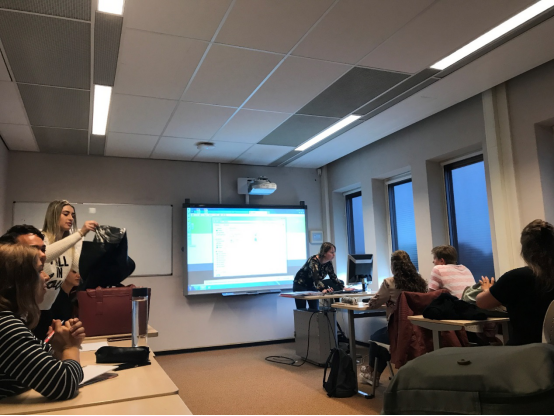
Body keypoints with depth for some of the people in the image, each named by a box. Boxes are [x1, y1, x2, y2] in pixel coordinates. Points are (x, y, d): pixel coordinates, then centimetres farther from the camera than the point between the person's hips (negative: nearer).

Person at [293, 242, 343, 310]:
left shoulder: (329, 263, -8)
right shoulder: (313, 261, -30)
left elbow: (334, 277, -4)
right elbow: (316, 278, -42)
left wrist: (343, 288, -16)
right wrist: (323, 289, -57)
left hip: (312, 287, 7)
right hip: (300, 285, -7)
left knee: (315, 310, 1)